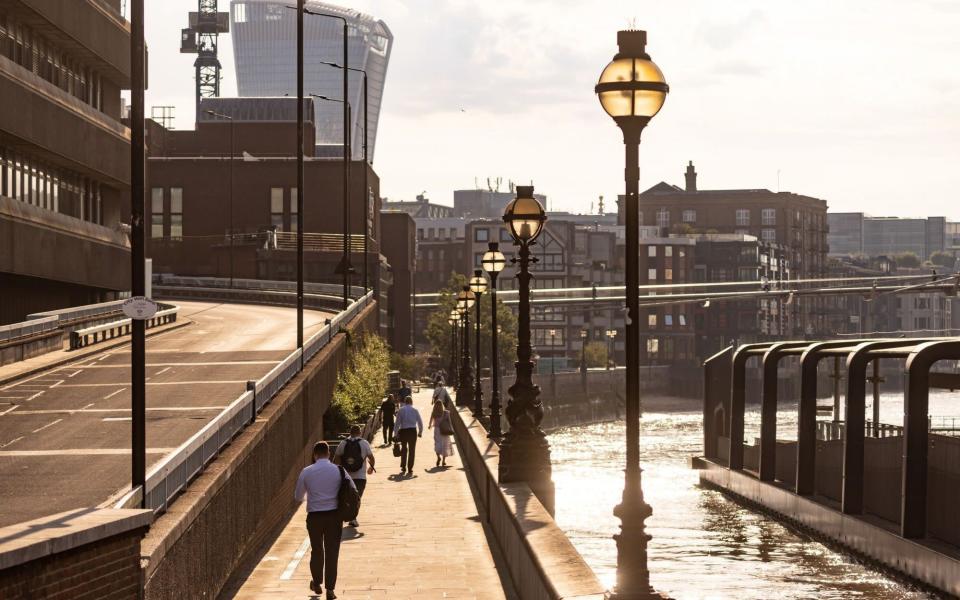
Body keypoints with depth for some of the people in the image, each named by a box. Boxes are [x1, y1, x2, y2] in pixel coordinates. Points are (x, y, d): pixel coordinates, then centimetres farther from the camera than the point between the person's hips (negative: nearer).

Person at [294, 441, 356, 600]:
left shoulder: (306, 472, -4)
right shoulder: (339, 471, -4)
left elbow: (298, 497, 6)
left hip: (314, 516, 0)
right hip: (334, 515, 0)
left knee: (316, 550, 18)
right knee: (332, 552, 5)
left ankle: (316, 583, 32)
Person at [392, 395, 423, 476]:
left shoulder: (401, 410, -1)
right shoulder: (415, 410, 2)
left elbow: (397, 422, -3)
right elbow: (420, 423, 5)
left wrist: (395, 434, 2)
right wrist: (420, 432, 19)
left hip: (403, 431, 0)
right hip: (413, 431, 0)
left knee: (403, 450, 15)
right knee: (412, 450, 8)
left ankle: (403, 468, 12)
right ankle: (410, 470, 7)